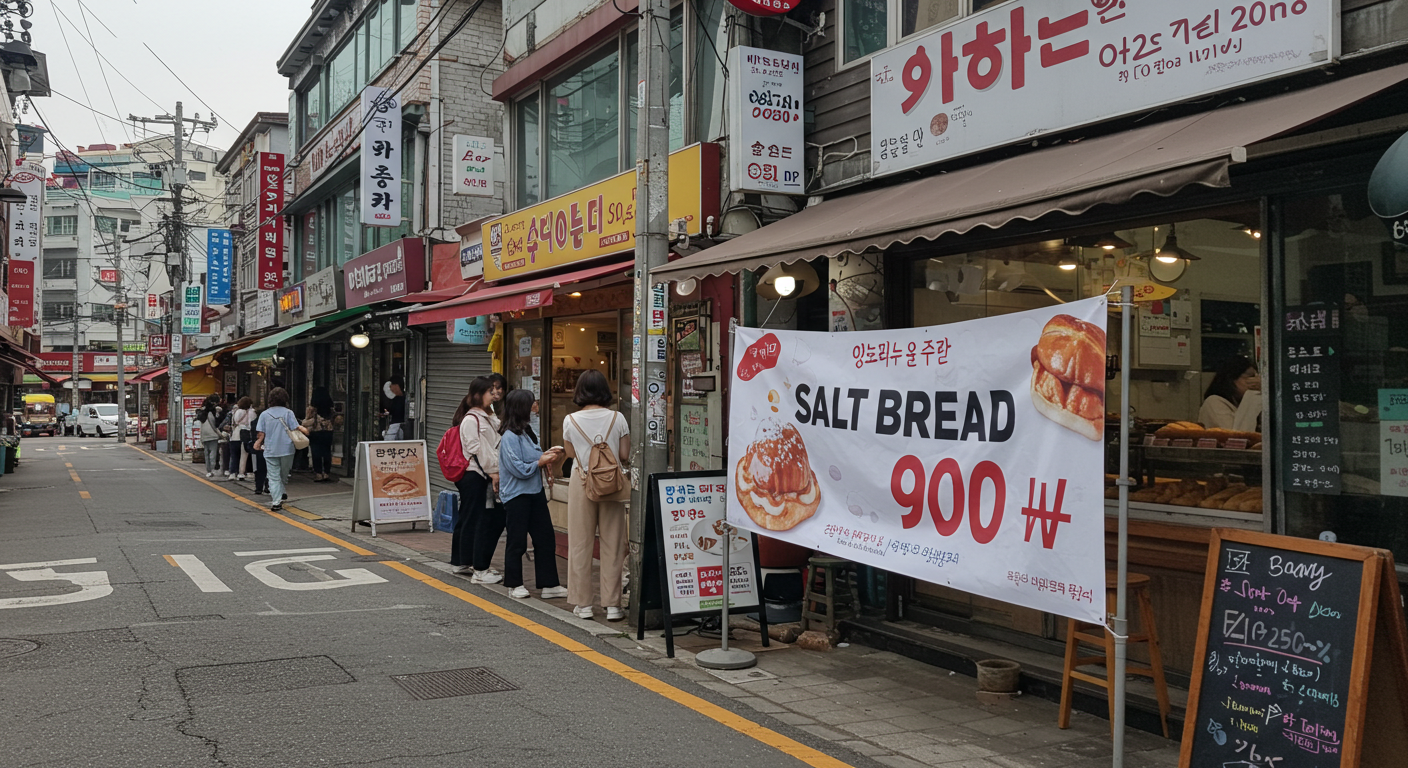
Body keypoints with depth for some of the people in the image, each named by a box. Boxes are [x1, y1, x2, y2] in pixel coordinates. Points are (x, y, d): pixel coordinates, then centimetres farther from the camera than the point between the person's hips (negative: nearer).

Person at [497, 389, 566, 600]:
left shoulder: (526, 432, 11)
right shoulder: (509, 436, -16)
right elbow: (519, 469, -20)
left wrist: (545, 455, 4)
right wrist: (540, 462, -10)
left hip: (535, 493, 9)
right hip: (517, 495, -9)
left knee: (545, 538, 8)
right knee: (517, 542, 4)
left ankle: (549, 584, 14)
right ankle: (515, 584, 17)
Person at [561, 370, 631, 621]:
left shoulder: (571, 421, -3)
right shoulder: (617, 419, -4)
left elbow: (570, 454, 7)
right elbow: (625, 455, -2)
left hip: (581, 483, 0)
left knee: (580, 543, 8)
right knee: (612, 544, 5)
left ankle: (583, 603, 12)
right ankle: (612, 604, 6)